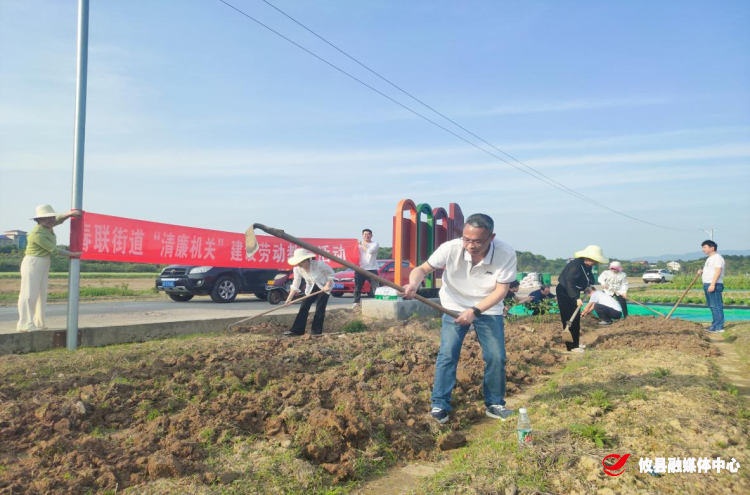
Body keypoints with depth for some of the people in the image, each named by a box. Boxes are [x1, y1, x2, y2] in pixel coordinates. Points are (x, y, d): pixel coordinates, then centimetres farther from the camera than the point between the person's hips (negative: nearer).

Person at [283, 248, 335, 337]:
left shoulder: (319, 264, -31)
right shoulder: (297, 269, -18)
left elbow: (331, 272, -16)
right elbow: (295, 285, -14)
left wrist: (327, 285, -25)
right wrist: (289, 298, -20)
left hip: (324, 287, -4)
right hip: (311, 288, 4)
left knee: (320, 309, -10)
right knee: (304, 307, -4)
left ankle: (316, 331, 0)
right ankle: (296, 330, -1)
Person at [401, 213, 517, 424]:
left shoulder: (506, 254, -26)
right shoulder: (450, 248, -27)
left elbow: (501, 290, -21)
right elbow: (423, 268, -20)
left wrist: (474, 311, -31)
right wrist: (414, 284, -43)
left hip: (488, 310, 1)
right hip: (455, 307, -1)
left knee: (496, 357, 0)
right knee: (447, 355, -9)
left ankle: (495, 404, 20)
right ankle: (440, 405, 2)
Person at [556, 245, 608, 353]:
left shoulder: (586, 265, 0)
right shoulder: (576, 265, -29)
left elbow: (589, 278, 18)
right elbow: (570, 283, -33)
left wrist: (589, 286, 0)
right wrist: (577, 298, -37)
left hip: (572, 292, 10)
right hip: (564, 292, -10)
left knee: (576, 319, 15)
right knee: (569, 319, -7)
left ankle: (575, 342, 27)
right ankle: (571, 346, -2)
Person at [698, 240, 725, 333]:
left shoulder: (717, 257, -10)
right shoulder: (709, 258, 21)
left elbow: (718, 271, -19)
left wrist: (712, 284, -25)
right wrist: (702, 270, 10)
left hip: (714, 285, -10)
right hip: (707, 284, 10)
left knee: (716, 306, -9)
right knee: (712, 306, 13)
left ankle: (719, 327, -7)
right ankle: (715, 325, 19)